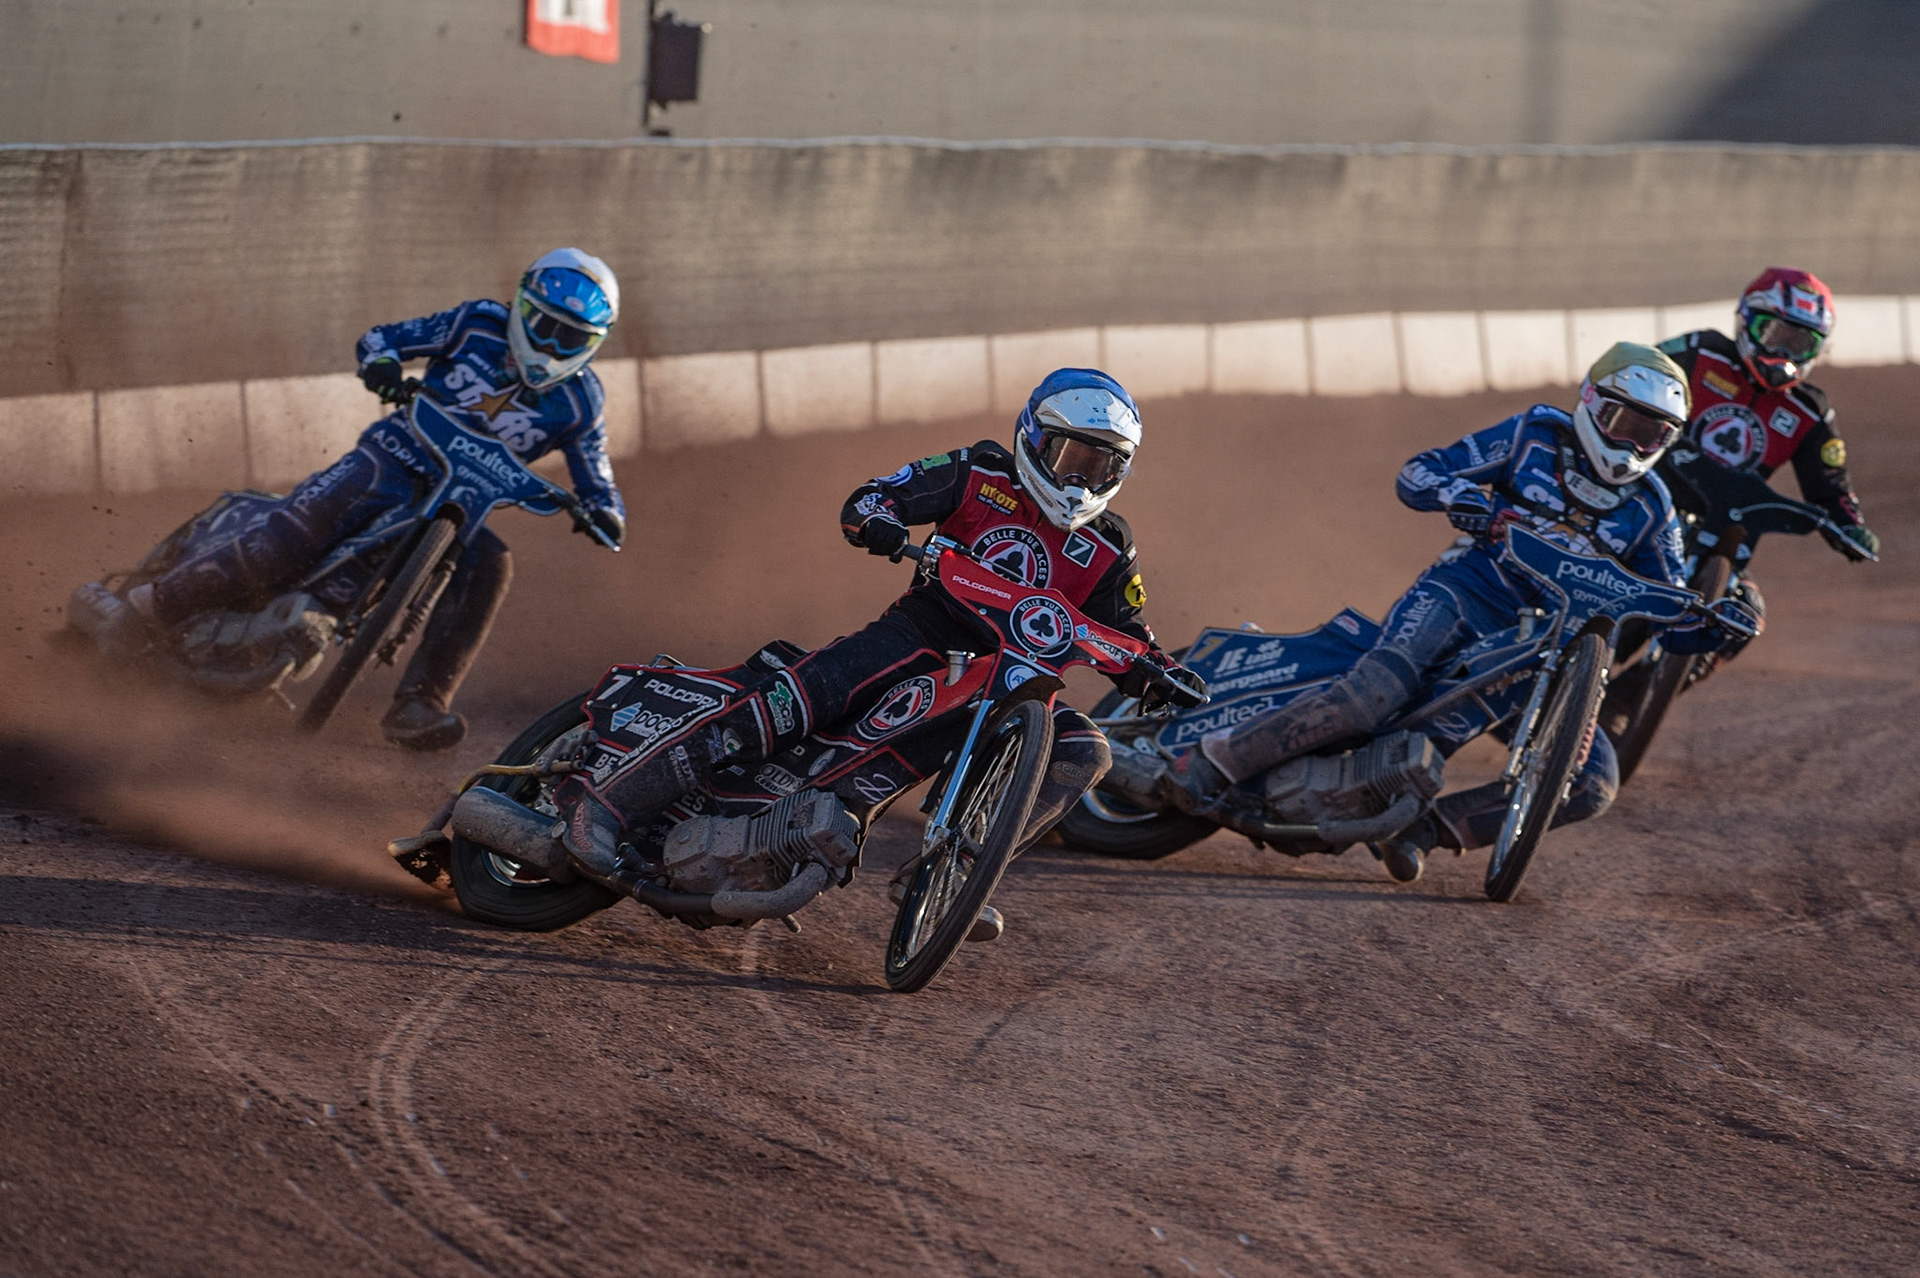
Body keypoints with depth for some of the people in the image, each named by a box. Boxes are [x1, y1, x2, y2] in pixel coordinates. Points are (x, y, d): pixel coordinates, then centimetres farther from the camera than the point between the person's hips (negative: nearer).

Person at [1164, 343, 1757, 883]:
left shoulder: (1652, 508, 8)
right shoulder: (1536, 435, 1)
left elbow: (1673, 622, 9)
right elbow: (1415, 475, -1)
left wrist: (1718, 622, -14)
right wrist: (1470, 501, -23)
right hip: (1462, 594, -4)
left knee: (1593, 784, -17)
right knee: (1379, 689, -35)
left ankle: (1429, 825, -11)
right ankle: (1216, 760, -27)